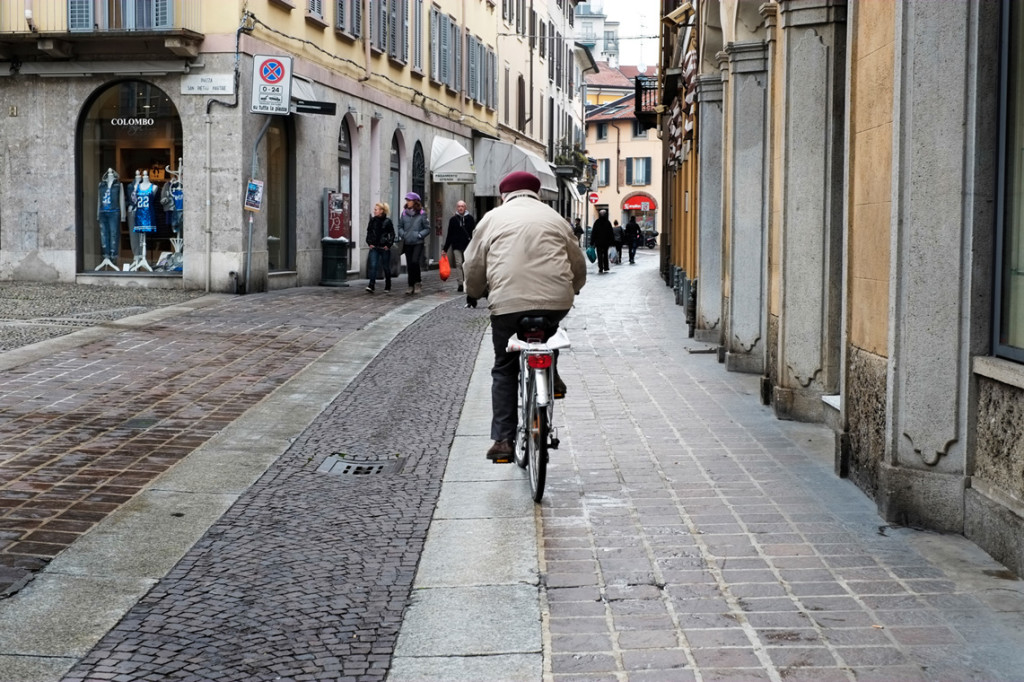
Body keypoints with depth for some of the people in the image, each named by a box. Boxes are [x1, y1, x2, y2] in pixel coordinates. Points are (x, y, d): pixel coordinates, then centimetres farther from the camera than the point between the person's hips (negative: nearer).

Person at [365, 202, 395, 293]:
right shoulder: (372, 220, 6)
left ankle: (387, 287, 21)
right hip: (374, 247, 3)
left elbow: (392, 234, -2)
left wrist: (388, 245, -9)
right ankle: (371, 285, -17)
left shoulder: (387, 221, -4)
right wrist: (369, 243, 3)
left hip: (384, 248, -2)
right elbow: (369, 232, 14)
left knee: (386, 267, 8)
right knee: (373, 266, -11)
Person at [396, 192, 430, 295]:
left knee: (414, 261, -19)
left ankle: (418, 282, 1)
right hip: (407, 243, 4)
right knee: (409, 265, 5)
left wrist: (420, 235, -12)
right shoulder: (404, 213, 5)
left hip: (418, 243, -4)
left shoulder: (421, 214, -5)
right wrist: (402, 234, -2)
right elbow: (400, 226, 15)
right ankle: (411, 287, 13)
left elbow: (427, 228, 0)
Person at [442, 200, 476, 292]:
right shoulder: (453, 219, 9)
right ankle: (460, 284, -1)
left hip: (468, 246, -1)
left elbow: (474, 233, 6)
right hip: (456, 246, 1)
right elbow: (449, 235, 12)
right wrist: (445, 248, 9)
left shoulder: (470, 219, 6)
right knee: (458, 264, -3)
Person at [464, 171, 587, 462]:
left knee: (504, 370, 10)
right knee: (548, 331, 36)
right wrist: (573, 289, 42)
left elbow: (474, 263, 14)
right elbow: (578, 264, 23)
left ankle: (503, 439, 6)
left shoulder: (493, 218, 13)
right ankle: (550, 376, 21)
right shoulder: (554, 217, 18)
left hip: (507, 303, -1)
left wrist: (473, 294, 32)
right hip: (556, 301, 2)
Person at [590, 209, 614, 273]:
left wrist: (592, 242, 2)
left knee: (600, 255, -2)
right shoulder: (608, 222, -1)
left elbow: (593, 232, -2)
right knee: (605, 254, 16)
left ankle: (600, 269, -12)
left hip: (598, 242, -2)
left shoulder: (596, 222, -4)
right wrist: (611, 242, 8)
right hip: (606, 242, 2)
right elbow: (611, 233, 2)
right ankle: (606, 268, 19)